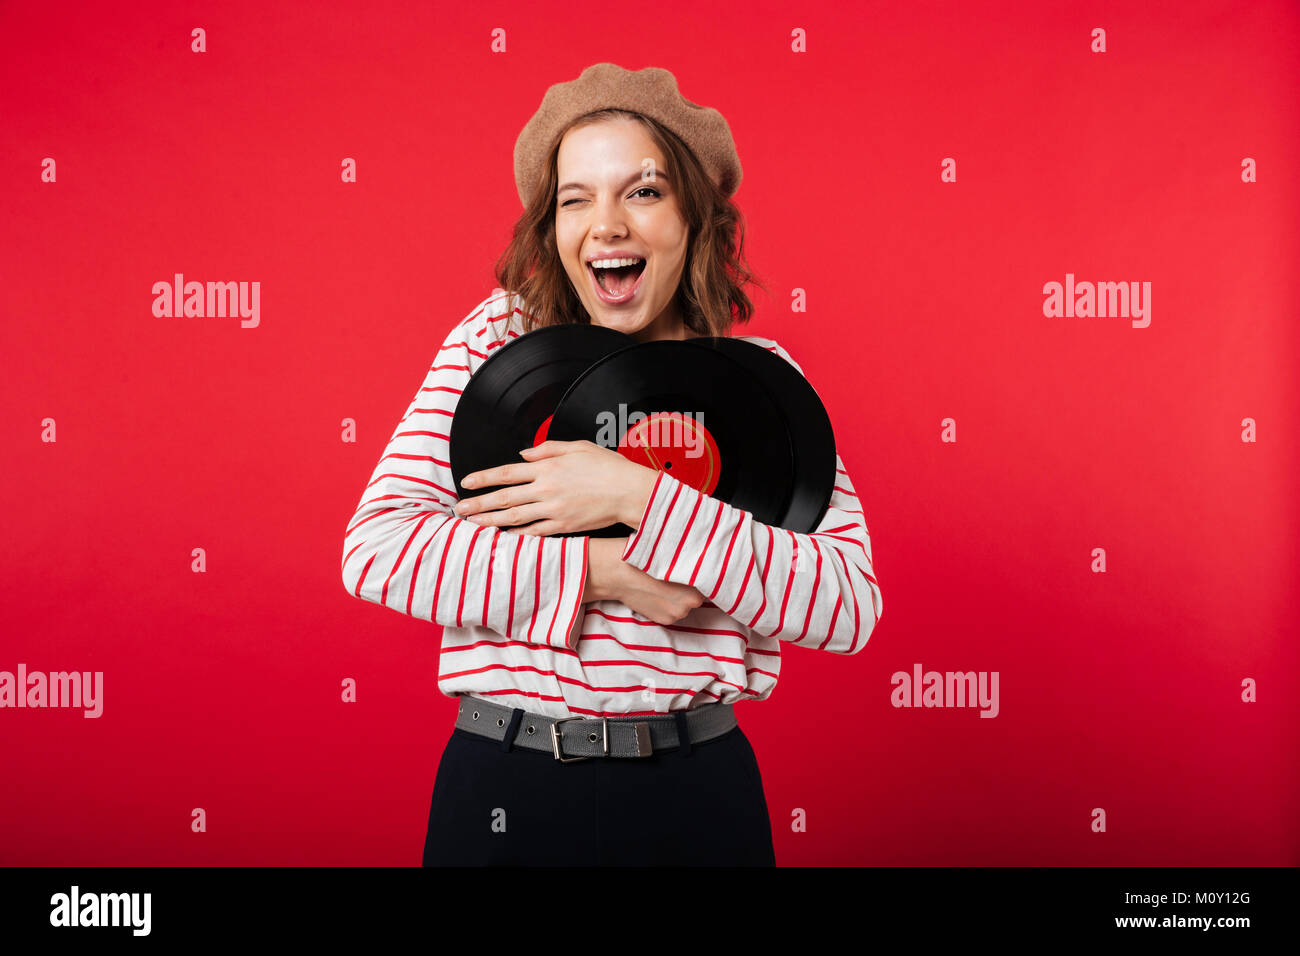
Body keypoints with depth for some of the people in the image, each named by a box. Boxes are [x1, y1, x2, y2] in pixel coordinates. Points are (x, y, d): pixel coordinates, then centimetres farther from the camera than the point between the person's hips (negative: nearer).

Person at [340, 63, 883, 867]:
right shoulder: (501, 337, -1)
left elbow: (849, 606, -13)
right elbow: (377, 547, -10)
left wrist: (642, 499, -21)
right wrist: (607, 572, -18)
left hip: (697, 795, 0)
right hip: (502, 788, 0)